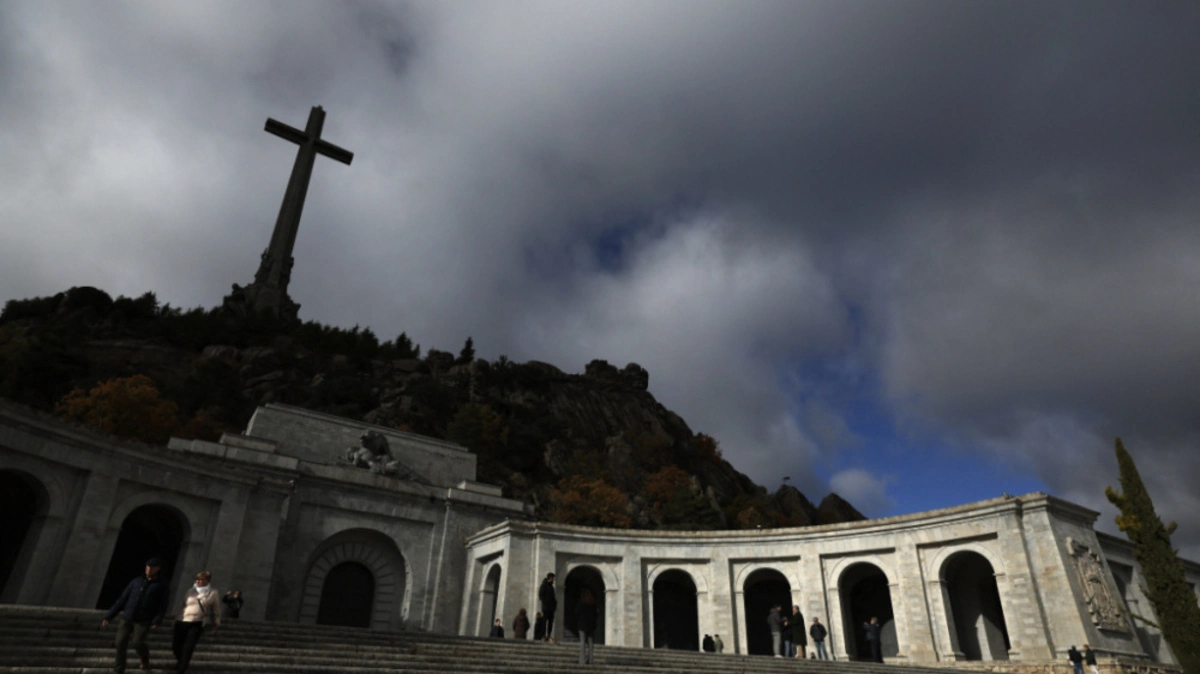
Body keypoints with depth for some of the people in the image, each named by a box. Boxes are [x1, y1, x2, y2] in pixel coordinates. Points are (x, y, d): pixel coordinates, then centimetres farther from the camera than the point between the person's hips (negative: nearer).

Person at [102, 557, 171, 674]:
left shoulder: (160, 585, 2)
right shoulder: (136, 581, 11)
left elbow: (162, 606, -2)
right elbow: (122, 599, 13)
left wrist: (156, 621, -16)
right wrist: (109, 616, 8)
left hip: (143, 621, -3)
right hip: (127, 618, 3)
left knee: (137, 642, -15)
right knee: (120, 643, -7)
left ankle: (145, 658, 19)